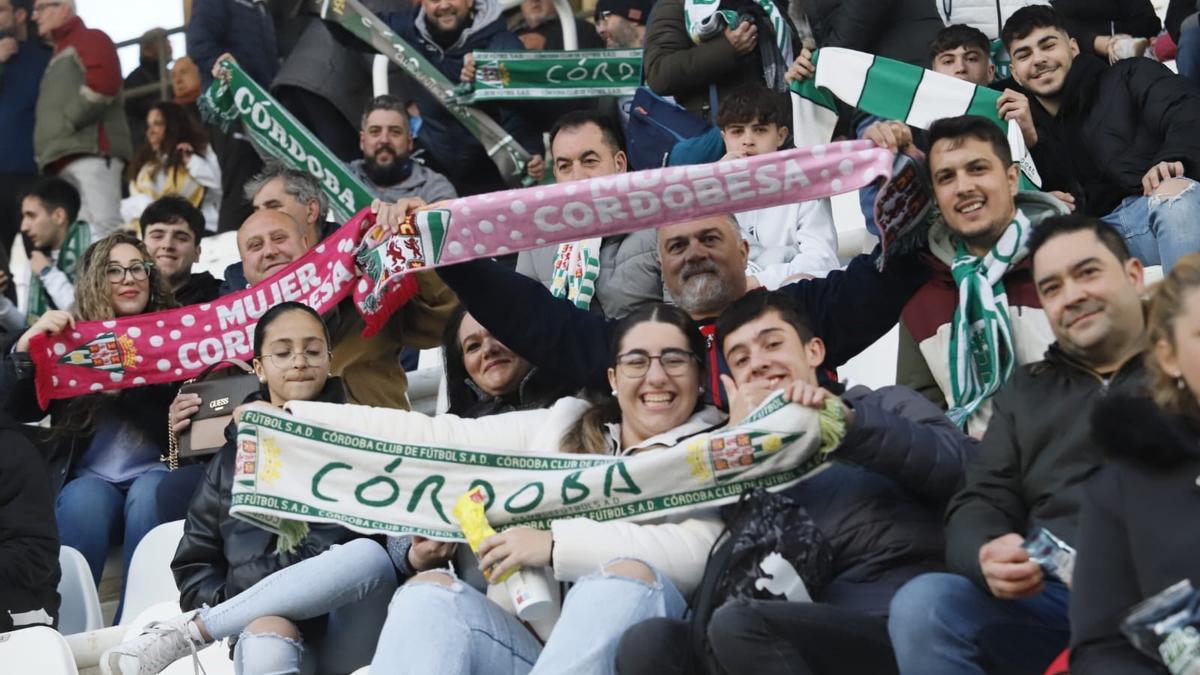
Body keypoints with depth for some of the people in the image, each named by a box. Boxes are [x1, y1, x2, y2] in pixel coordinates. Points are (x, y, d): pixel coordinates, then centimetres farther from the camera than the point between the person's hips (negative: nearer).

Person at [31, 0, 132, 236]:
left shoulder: (89, 39, 6)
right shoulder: (59, 54, 31)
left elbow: (103, 82, -13)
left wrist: (68, 121, -12)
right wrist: (45, 154, 14)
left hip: (91, 150, -9)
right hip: (65, 158, 9)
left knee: (101, 231, -20)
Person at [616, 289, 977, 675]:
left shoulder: (885, 405, 20)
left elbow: (966, 466, -1)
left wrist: (849, 420, -10)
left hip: (907, 620, -3)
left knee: (739, 624, -30)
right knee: (646, 643, -22)